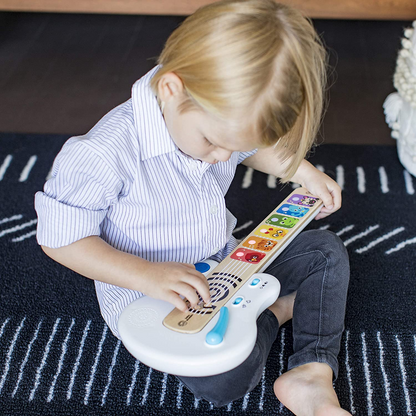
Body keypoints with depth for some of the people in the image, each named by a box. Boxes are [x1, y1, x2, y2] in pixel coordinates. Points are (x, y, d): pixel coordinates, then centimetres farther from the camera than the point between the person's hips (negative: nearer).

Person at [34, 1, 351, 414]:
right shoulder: (103, 154, -33)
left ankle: (313, 372, -4)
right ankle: (278, 310, 1)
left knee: (326, 251, 4)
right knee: (222, 377, -29)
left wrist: (301, 170, 2)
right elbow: (59, 238, -23)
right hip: (150, 298, -6)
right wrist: (147, 275, -33)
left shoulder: (223, 114, -11)